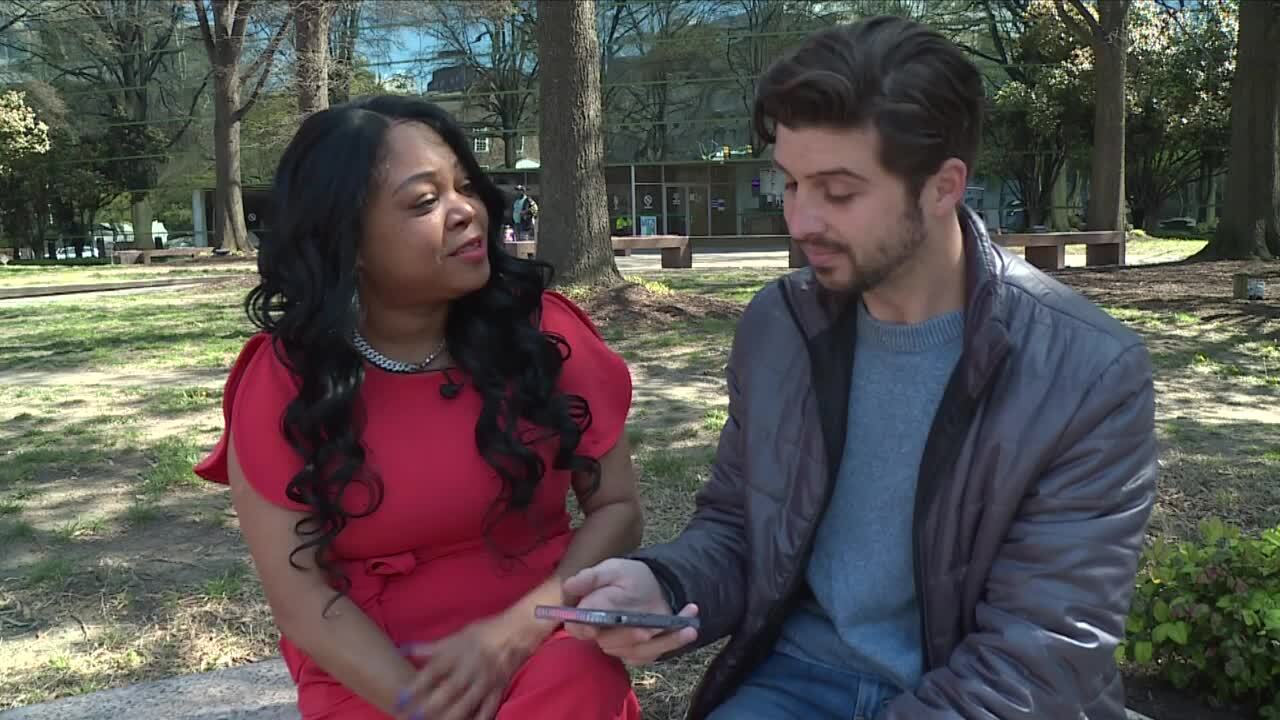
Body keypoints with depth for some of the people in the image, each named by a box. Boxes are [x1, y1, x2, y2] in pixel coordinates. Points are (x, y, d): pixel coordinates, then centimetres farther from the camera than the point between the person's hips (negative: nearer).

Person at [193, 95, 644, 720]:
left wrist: (513, 633, -16)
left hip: (543, 645, 1)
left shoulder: (541, 331, -5)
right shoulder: (281, 383, -6)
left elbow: (616, 509, -2)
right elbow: (300, 594, -7)